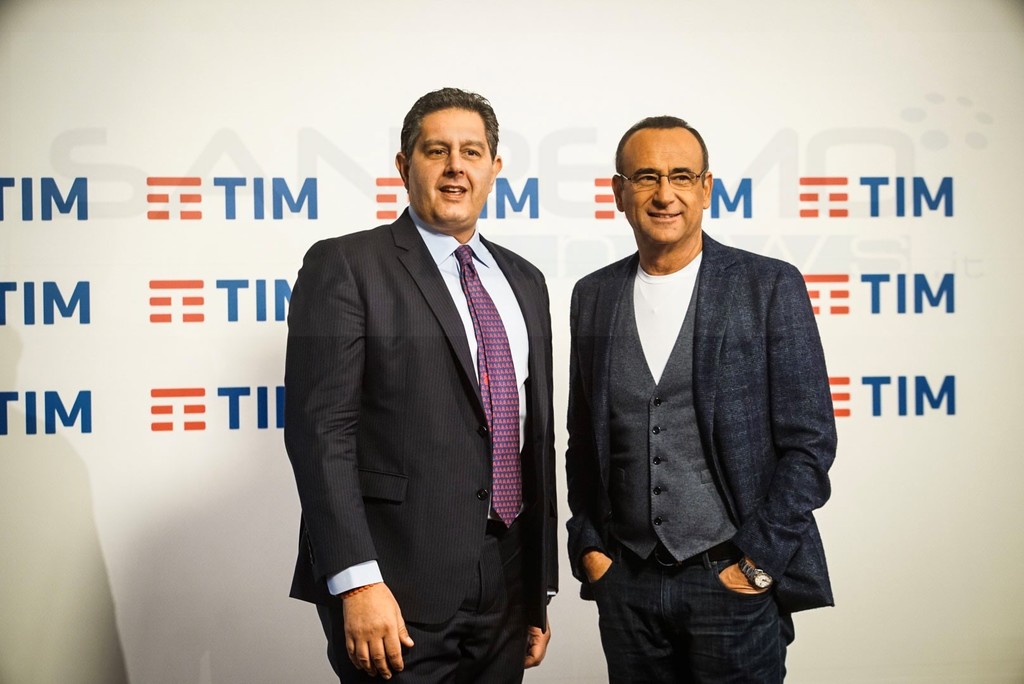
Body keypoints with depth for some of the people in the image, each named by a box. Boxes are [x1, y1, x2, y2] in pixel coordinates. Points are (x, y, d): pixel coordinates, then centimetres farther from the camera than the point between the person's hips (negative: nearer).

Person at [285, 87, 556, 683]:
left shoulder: (524, 281, 14)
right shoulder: (345, 266, -5)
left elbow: (537, 437, 15)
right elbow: (320, 430, -12)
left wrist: (540, 588, 15)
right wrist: (357, 582, -20)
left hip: (505, 587, 6)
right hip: (398, 590, -5)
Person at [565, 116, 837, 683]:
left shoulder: (770, 287, -4)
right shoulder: (593, 296, 6)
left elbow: (808, 441, -5)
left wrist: (760, 562, -9)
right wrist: (586, 546, 5)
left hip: (734, 578, -3)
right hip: (625, 581, 3)